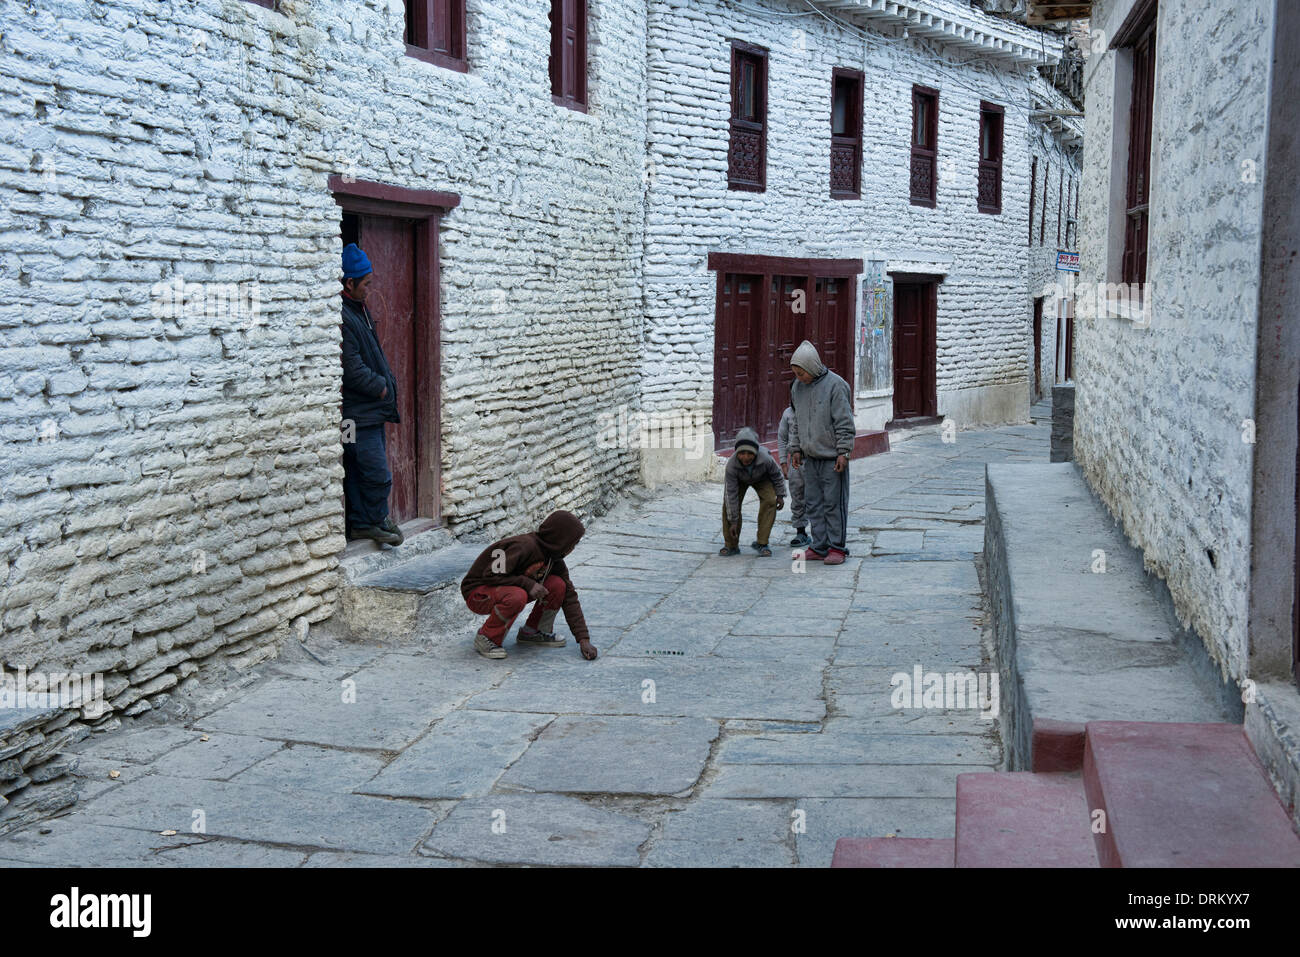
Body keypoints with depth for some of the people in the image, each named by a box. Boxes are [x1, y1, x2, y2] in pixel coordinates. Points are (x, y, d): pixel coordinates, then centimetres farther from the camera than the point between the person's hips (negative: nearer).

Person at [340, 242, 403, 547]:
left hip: (371, 410, 10)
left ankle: (360, 524, 24)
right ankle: (376, 521, 12)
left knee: (359, 472, 16)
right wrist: (380, 386, -11)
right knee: (378, 475, -5)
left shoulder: (360, 310, 15)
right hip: (358, 413, -10)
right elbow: (352, 368, -22)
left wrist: (387, 381, 13)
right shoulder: (342, 316, -19)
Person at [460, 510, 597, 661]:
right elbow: (490, 575, -27)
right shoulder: (525, 547, -27)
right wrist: (528, 583, -29)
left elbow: (569, 598, -1)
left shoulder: (555, 560, -1)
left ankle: (532, 632, 5)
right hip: (477, 592, -7)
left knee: (557, 585, -12)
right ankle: (486, 638, -16)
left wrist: (584, 639, -8)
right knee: (517, 597, -39)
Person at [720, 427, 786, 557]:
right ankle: (731, 545, -3)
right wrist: (733, 522, -30)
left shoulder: (766, 459, -41)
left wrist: (780, 495, -6)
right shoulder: (731, 465, -40)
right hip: (739, 480, 0)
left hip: (762, 479, 0)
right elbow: (731, 494, -33)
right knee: (728, 502, -16)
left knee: (769, 501, -20)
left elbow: (776, 475, -16)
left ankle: (761, 543, -10)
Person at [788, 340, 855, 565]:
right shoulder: (797, 387, 8)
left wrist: (843, 452, -13)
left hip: (832, 457, -6)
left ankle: (837, 547, 5)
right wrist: (795, 449, 13)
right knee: (813, 503, 8)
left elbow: (844, 422, -11)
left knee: (834, 503, -2)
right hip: (810, 457, 6)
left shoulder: (835, 385, -11)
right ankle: (819, 547, 14)